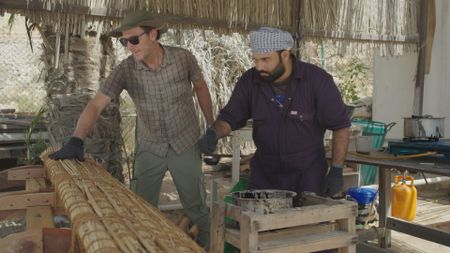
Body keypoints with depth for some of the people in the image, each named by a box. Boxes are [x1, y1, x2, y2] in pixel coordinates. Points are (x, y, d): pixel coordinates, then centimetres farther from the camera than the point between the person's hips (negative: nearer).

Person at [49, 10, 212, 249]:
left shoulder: (183, 57, -15)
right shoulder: (125, 70, -15)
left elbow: (200, 87, 2)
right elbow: (96, 104, -20)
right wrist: (76, 140, -36)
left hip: (185, 145, -1)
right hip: (148, 148, 1)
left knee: (196, 207, 9)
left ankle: (207, 245, 33)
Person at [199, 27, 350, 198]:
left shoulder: (317, 80, -17)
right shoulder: (249, 81, -10)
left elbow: (340, 125, -9)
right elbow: (229, 118, -2)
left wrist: (336, 170, -13)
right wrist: (212, 133, -24)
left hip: (307, 174, -2)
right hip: (264, 173, 3)